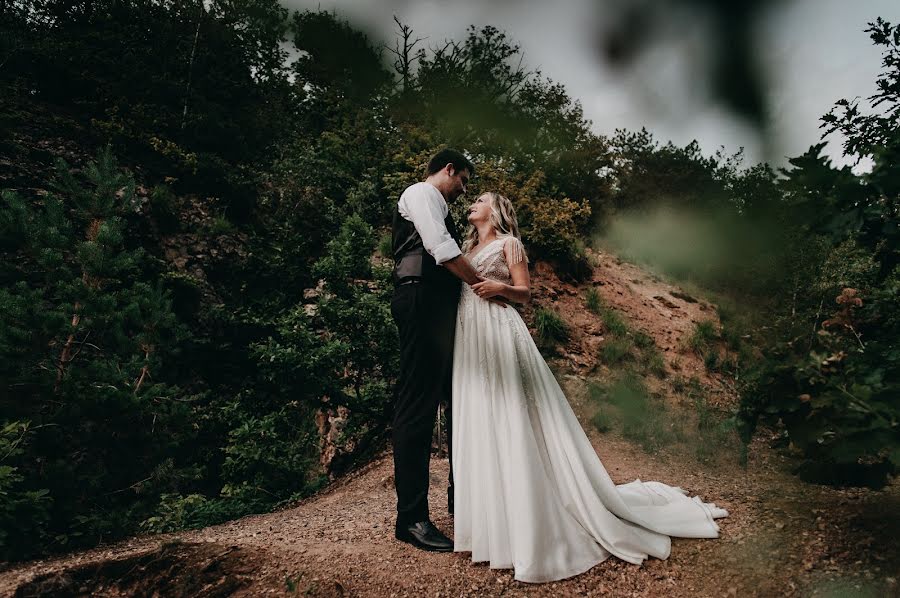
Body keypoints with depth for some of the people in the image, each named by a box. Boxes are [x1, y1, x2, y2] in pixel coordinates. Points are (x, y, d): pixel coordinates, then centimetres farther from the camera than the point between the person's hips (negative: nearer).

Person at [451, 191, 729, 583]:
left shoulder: (508, 243, 5)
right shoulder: (466, 249, 24)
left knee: (511, 424, -9)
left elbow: (525, 294, -2)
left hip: (500, 334, -7)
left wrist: (501, 288, -18)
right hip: (469, 338, 7)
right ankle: (492, 521, 15)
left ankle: (531, 526, 0)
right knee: (477, 425, 5)